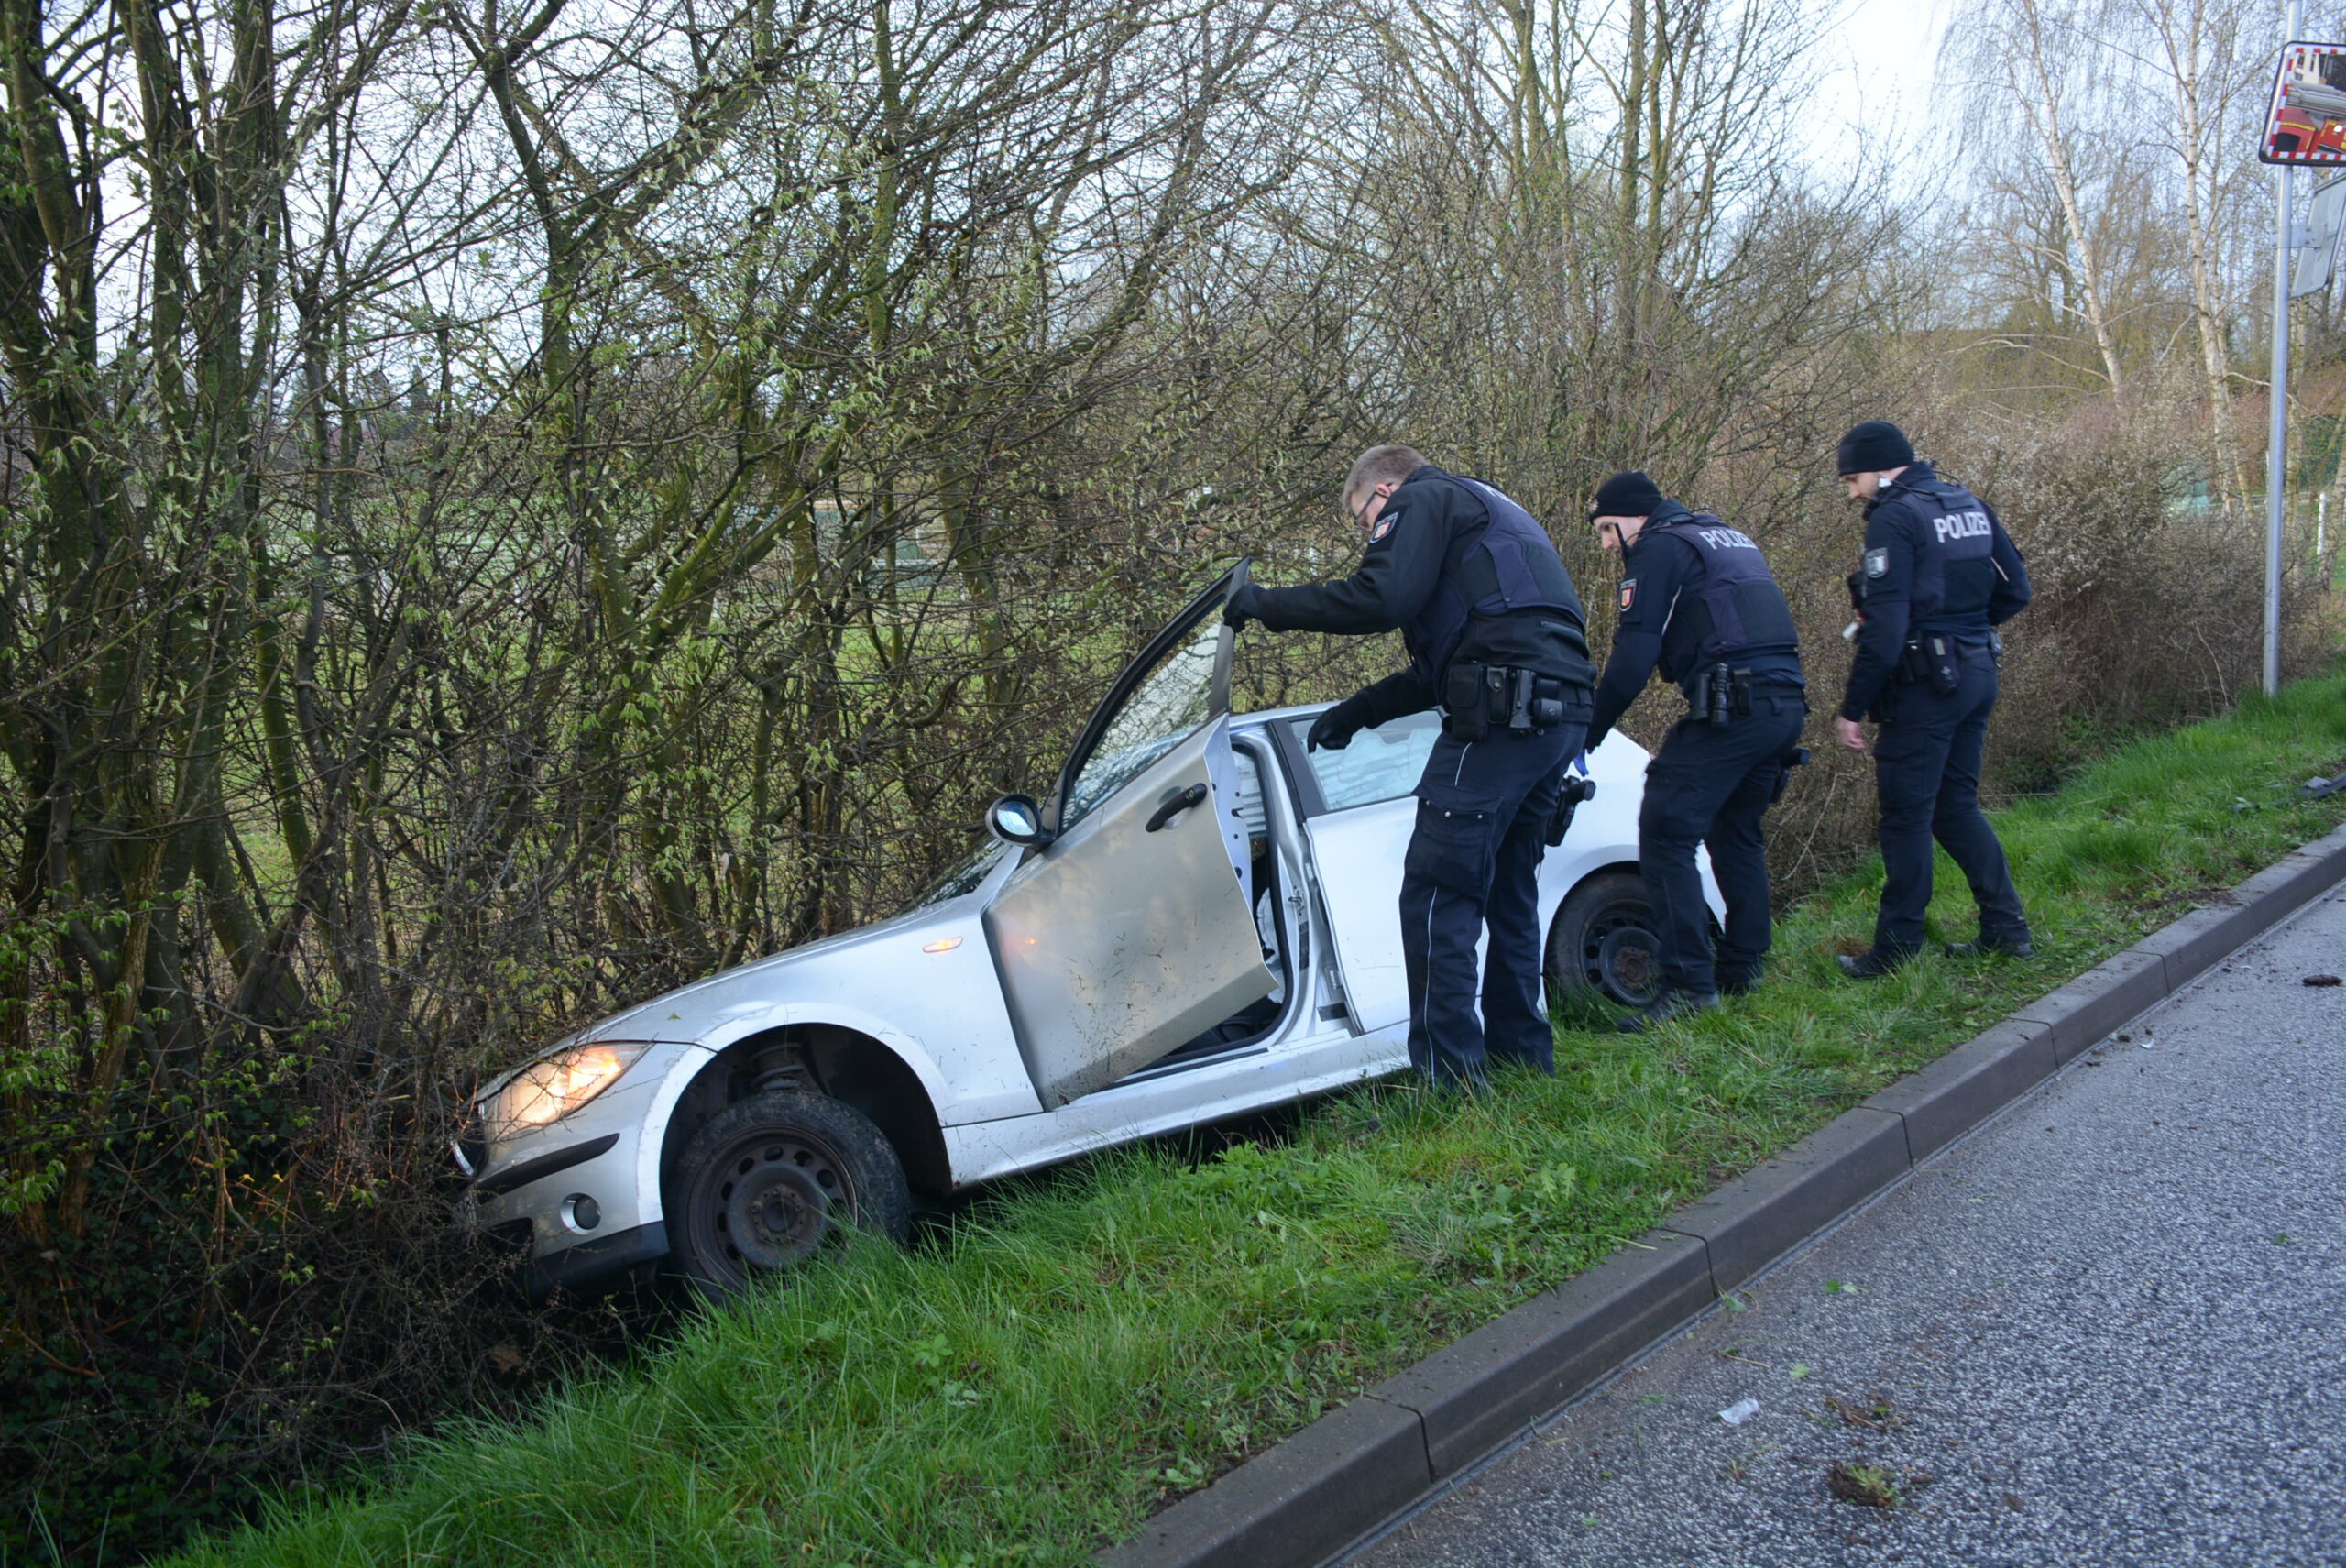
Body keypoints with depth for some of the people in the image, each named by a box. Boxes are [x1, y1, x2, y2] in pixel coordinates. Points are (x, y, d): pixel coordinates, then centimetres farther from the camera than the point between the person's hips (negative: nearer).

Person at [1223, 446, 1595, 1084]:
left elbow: (1379, 599, -14)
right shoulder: (1493, 514, 33)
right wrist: (1357, 711, 32)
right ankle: (1521, 1052, 27)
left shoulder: (1424, 500, 4)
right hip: (1560, 714, 10)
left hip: (1502, 716, -10)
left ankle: (1447, 1077, -10)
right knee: (1507, 893, 20)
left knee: (1436, 897, -9)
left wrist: (1267, 603, -4)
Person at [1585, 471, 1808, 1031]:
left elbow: (1634, 655, -10)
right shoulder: (1731, 538, 27)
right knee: (1736, 833, 21)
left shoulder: (1659, 548, -1)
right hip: (1787, 704, 9)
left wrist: (1587, 733, -6)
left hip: (1731, 706, -9)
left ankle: (1689, 983, -15)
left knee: (1666, 833, -9)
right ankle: (1742, 966, 27)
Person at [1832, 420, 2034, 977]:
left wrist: (1852, 709, -16)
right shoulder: (1969, 505, 12)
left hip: (1926, 685, -9)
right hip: (1978, 674, 9)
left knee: (1906, 813, -1)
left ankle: (1896, 949, 5)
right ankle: (2007, 929, 19)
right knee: (1956, 805, 18)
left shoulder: (1895, 518, -14)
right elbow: (2015, 591, 14)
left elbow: (1885, 626, -20)